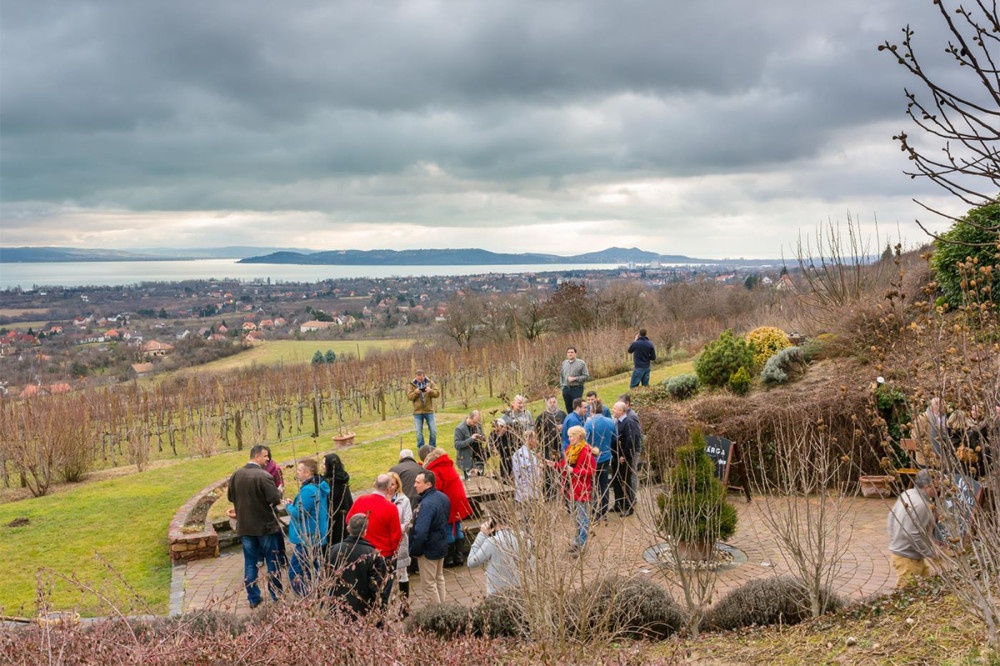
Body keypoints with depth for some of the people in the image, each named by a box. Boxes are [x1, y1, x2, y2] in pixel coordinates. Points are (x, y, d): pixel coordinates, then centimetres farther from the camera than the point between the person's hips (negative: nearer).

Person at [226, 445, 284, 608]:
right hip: (265, 526, -5)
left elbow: (230, 496, 10)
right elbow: (275, 500, -24)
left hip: (245, 526, 5)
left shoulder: (236, 475, -1)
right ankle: (276, 597, 16)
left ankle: (253, 598, 17)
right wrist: (279, 492, -3)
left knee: (250, 563, 13)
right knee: (272, 562, 9)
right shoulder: (264, 476, -21)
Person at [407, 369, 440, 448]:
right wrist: (415, 393, -22)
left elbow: (437, 393, -4)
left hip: (429, 410, 0)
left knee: (433, 431, 3)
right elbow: (409, 397, -4)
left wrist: (430, 391, -23)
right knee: (419, 433, 3)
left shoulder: (430, 382, 1)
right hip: (417, 412, 0)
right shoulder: (412, 384, 1)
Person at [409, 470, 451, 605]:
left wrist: (415, 551, -17)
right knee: (439, 579, 23)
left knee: (428, 584, 5)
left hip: (429, 549, -9)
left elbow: (420, 532, -30)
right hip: (442, 545, 9)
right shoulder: (443, 497, 0)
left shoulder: (426, 504, -29)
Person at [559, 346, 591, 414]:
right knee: (569, 408, 9)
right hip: (566, 389, 5)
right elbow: (561, 375, 22)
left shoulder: (581, 363, -3)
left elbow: (586, 376, -7)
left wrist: (574, 379, -14)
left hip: (577, 389, -5)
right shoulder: (564, 363, 12)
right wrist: (562, 386, 11)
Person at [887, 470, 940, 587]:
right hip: (907, 558, -9)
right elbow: (913, 535, -26)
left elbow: (890, 519, 11)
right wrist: (932, 553, -15)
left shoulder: (906, 494, 4)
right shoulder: (921, 505, -24)